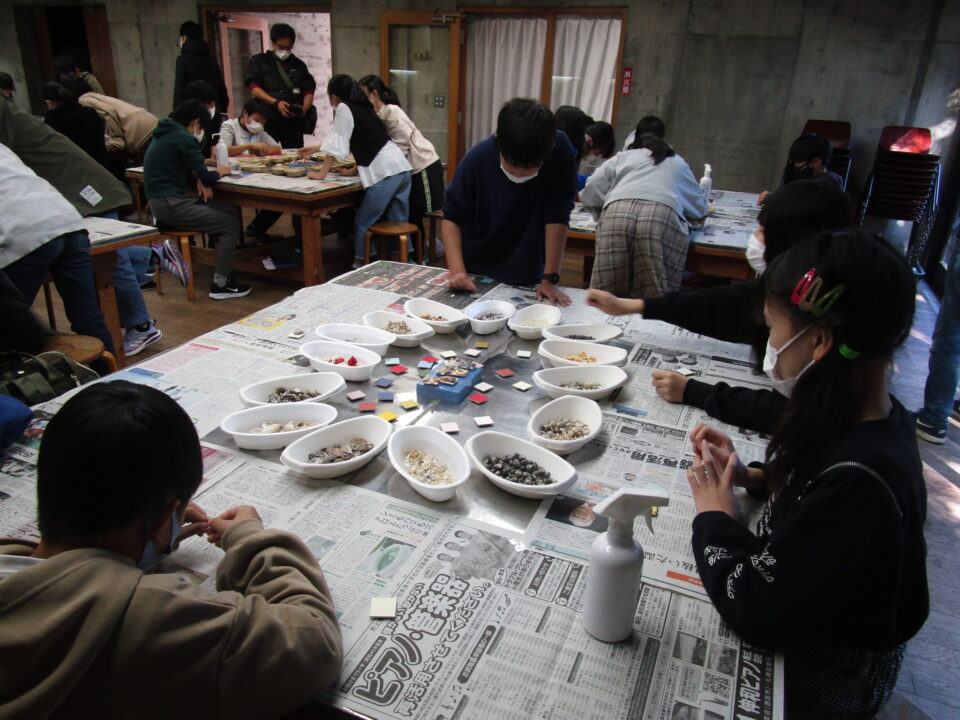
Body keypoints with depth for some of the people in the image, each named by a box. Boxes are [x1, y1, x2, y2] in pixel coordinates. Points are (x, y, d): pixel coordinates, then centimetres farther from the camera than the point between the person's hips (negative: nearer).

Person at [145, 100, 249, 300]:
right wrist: (219, 172, 7)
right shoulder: (184, 138, -13)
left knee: (231, 212, 11)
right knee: (230, 224, -10)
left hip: (162, 201, 10)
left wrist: (201, 177, 7)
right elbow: (206, 177, -15)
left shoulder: (166, 134, 16)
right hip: (169, 204, -10)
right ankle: (220, 285, -7)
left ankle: (222, 273, 13)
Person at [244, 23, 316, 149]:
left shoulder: (299, 65, 18)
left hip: (294, 121, 2)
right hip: (267, 121, -2)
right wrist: (276, 103, -18)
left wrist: (304, 109, -12)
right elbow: (254, 89, -2)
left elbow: (309, 91, 10)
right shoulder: (259, 61, 9)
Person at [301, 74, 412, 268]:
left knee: (362, 223, 3)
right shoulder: (361, 107, 24)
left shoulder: (343, 108, 0)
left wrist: (321, 173, 3)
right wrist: (315, 149, 49)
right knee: (398, 223, 13)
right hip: (402, 168, 8)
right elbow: (341, 141, 39)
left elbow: (336, 145, -5)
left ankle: (359, 265, 9)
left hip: (385, 172, -8)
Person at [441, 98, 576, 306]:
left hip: (527, 280, 0)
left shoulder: (559, 150, -18)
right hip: (475, 277, 0)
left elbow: (557, 216, -17)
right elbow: (452, 217, -9)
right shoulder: (477, 159, -18)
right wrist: (457, 270, -22)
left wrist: (550, 279, -20)